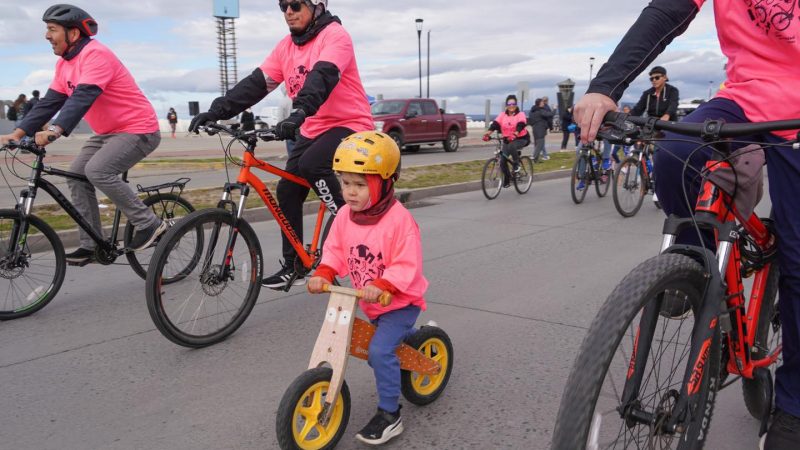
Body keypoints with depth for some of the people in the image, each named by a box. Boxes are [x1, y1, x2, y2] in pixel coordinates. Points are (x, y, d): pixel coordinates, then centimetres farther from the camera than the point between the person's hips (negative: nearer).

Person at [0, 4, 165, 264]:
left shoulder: (96, 55, -20)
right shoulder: (65, 63, 9)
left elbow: (83, 97, -33)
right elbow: (50, 102, 7)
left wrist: (54, 131, -43)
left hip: (138, 129, -9)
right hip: (108, 132, 9)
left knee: (96, 170, -26)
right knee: (76, 174, 0)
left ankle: (149, 224, -14)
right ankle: (91, 245, 7)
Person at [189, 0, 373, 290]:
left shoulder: (334, 34, -13)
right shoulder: (286, 46, 7)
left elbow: (323, 76, -31)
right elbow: (257, 82, -1)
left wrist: (299, 113, -47)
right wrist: (217, 110, -13)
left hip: (349, 124, -7)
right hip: (312, 130, 7)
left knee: (311, 164, -33)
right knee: (287, 192, 0)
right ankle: (293, 267, 11)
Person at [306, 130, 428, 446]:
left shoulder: (399, 220, -27)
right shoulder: (345, 216, -8)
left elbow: (407, 266, -28)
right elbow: (335, 250, -1)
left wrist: (381, 285, -41)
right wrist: (323, 275, -19)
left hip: (400, 300, -7)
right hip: (369, 302, 8)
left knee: (380, 350, -22)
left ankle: (389, 415, -6)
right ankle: (409, 337, 64)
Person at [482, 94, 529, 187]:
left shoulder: (520, 114, -6)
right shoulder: (502, 115, 2)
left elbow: (521, 124, -24)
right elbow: (495, 123, -13)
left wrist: (516, 133, -46)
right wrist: (488, 132, -32)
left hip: (521, 138, -4)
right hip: (507, 140, 4)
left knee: (511, 147, -38)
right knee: (502, 160, -7)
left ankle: (516, 164, -14)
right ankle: (507, 180, 14)